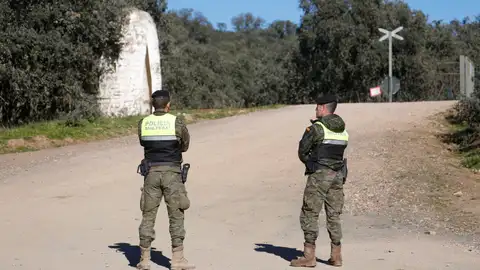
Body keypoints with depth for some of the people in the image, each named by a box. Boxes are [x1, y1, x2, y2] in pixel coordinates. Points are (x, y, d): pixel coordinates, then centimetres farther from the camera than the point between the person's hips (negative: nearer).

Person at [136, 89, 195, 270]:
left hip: (152, 172, 3)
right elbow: (185, 145, 9)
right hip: (171, 173, -3)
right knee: (176, 216, 4)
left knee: (148, 216, 9)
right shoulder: (176, 122, -5)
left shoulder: (143, 124, 3)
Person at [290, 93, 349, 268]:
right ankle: (336, 256, 12)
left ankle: (309, 256, -2)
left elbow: (302, 151, -5)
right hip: (337, 175, 7)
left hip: (319, 175, -7)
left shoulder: (317, 128, -10)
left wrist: (310, 163, 12)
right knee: (334, 215, 11)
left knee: (309, 214, -1)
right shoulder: (343, 130, 11)